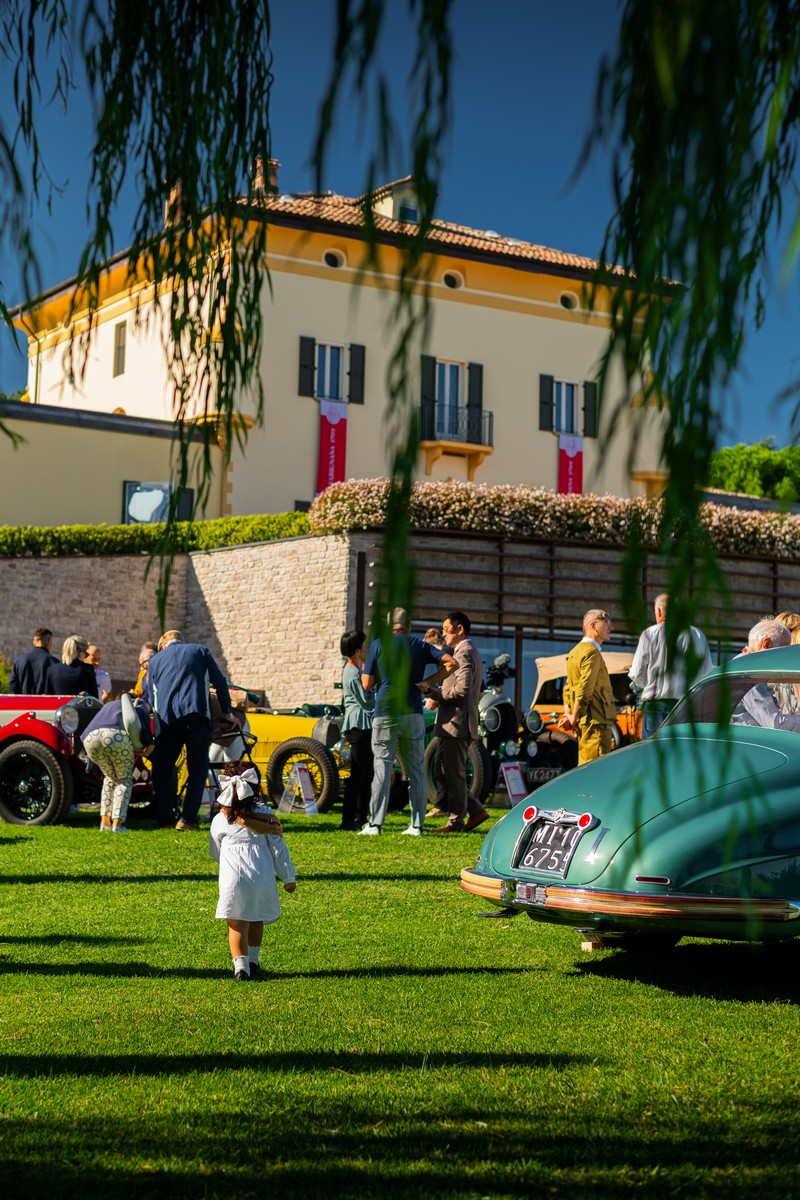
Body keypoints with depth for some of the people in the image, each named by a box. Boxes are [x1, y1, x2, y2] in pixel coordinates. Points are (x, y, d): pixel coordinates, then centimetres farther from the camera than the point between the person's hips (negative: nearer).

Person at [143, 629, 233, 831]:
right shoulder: (200, 651, 18)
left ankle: (164, 818, 9)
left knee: (162, 768, 13)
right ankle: (187, 819, -7)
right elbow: (219, 681, 12)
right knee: (197, 767, 3)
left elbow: (148, 696, 21)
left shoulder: (155, 660, 22)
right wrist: (227, 711, 19)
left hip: (167, 717, 2)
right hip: (197, 714, -1)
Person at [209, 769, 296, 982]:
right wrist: (289, 877, 14)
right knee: (256, 920, 20)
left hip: (233, 876, -1)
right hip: (261, 875, 1)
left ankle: (241, 965, -15)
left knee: (237, 924, 0)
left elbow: (214, 852, 20)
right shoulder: (265, 814, 6)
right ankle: (253, 962, 31)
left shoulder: (220, 819, 8)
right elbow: (278, 847, 7)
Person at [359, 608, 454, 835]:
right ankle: (417, 825, 5)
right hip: (413, 713, 2)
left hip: (385, 713, -2)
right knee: (416, 770, 6)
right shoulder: (419, 645, 9)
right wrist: (427, 682, 3)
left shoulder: (378, 644, 3)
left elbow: (367, 683, 2)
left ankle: (375, 823, -6)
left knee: (382, 768, -1)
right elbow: (451, 662, -1)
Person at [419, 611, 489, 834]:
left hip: (457, 723, -11)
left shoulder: (463, 654, -14)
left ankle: (456, 822, 3)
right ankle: (476, 810, 15)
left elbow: (462, 689, -25)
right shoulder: (470, 653, 21)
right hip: (453, 723, 11)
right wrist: (435, 691, 9)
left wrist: (437, 695, -13)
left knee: (454, 774, -3)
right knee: (443, 772, 14)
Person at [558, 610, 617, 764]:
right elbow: (585, 689, -18)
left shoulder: (576, 651, 20)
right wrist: (573, 718, -10)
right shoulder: (592, 653, -12)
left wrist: (568, 714, 11)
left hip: (583, 722, 10)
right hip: (595, 720, -10)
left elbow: (568, 688, 19)